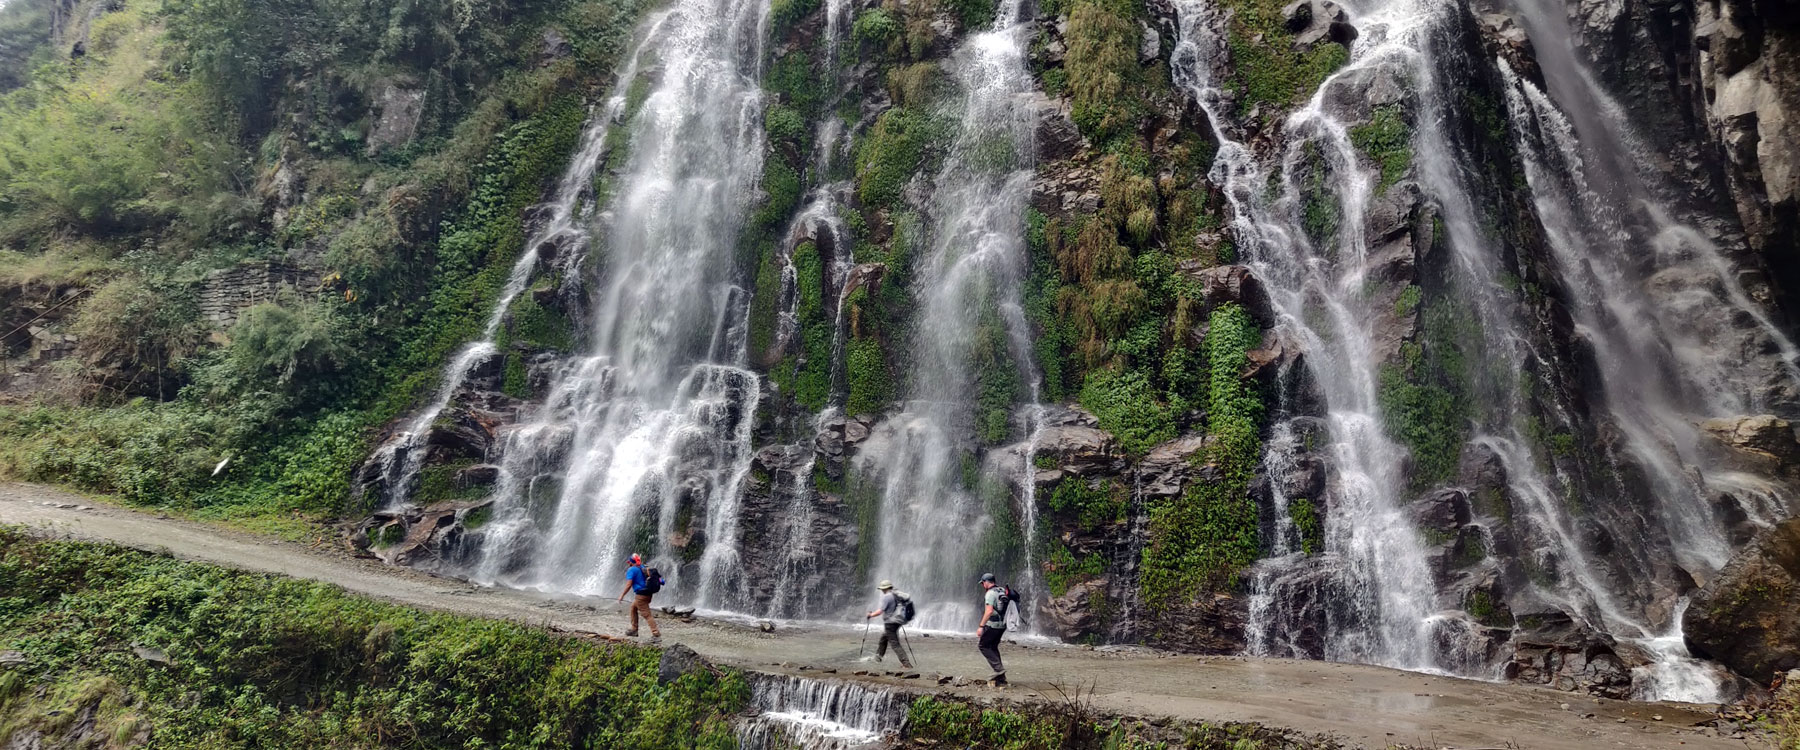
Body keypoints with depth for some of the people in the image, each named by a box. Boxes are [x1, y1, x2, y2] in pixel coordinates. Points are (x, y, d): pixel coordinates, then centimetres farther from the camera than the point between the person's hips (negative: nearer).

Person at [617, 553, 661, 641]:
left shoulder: (631, 570, -9)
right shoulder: (643, 568, 14)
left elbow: (629, 585, -16)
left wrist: (622, 595, -7)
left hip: (641, 595, -9)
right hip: (648, 593, 9)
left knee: (647, 615, -8)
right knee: (633, 607, 26)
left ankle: (656, 634, -14)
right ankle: (634, 630, 31)